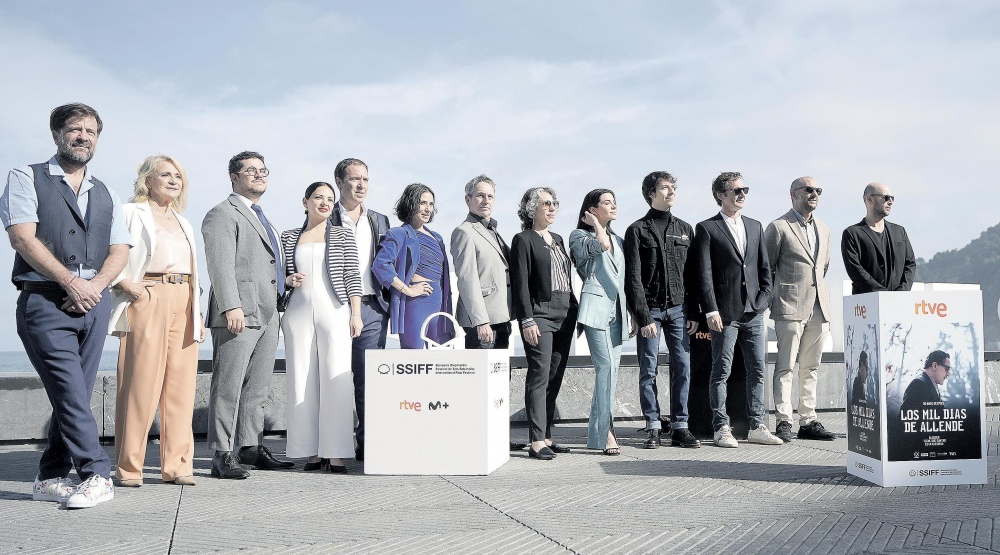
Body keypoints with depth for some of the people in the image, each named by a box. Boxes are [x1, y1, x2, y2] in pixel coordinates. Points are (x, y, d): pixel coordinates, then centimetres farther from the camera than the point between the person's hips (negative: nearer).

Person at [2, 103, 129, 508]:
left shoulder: (106, 195, 19)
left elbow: (120, 250, 11)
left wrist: (95, 285, -9)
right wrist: (72, 282, -13)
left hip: (94, 303, 5)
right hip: (44, 300, -4)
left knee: (74, 396, 5)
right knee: (71, 392, -11)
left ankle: (51, 478, 14)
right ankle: (97, 475, -10)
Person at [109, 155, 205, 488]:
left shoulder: (183, 222, 24)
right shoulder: (131, 213, 6)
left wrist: (197, 313, 15)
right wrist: (124, 283, -14)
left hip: (183, 304, 6)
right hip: (148, 298, -5)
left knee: (181, 386, 2)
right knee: (141, 384, -7)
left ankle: (177, 465, 8)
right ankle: (129, 468, 1)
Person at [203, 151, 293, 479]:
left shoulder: (262, 218, 26)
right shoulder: (223, 214, -2)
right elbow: (220, 264, -14)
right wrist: (231, 306, -23)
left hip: (267, 314, 9)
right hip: (239, 314, -9)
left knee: (257, 388, 12)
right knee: (228, 387, -6)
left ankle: (251, 448, 20)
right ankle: (222, 455, -2)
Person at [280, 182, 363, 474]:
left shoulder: (343, 236, 8)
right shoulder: (289, 237, 13)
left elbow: (352, 277, 3)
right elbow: (280, 275, 18)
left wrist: (356, 314, -4)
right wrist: (289, 280, -5)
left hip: (334, 311, -2)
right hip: (299, 314, 2)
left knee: (336, 379, -7)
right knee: (302, 380, 0)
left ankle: (336, 452, -4)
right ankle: (312, 450, 7)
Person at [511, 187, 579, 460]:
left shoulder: (557, 239, 20)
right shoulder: (524, 239, -2)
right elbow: (520, 283, -9)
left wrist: (574, 310, 15)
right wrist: (527, 320, -15)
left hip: (565, 315, 7)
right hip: (539, 315, -7)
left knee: (554, 379, 7)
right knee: (539, 376, -10)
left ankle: (546, 436, 12)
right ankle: (536, 441, -9)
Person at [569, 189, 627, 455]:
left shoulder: (619, 241, 25)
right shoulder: (579, 236, 5)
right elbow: (601, 245, -17)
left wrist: (630, 315, 20)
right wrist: (595, 224, 0)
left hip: (617, 309, 7)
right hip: (596, 306, -7)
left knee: (611, 368, 3)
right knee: (606, 366, -18)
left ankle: (599, 432, 9)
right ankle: (606, 431, -17)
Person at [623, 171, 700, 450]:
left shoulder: (685, 229, 14)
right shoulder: (637, 230, 1)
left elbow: (693, 273, 12)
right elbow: (633, 278, -4)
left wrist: (693, 313, 4)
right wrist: (643, 317, -11)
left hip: (679, 309, 3)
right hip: (650, 310, -3)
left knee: (683, 368, 1)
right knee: (649, 370, 1)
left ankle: (680, 427, 8)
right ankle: (653, 427, 9)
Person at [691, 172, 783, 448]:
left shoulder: (755, 226, 16)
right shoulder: (707, 229, -2)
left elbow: (764, 267, 17)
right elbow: (704, 273, -8)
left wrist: (764, 298, 3)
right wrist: (710, 310, -14)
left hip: (754, 311, 6)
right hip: (725, 312, -5)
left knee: (757, 371, 7)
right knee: (721, 372, 0)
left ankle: (757, 427, 16)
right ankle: (721, 429, 7)